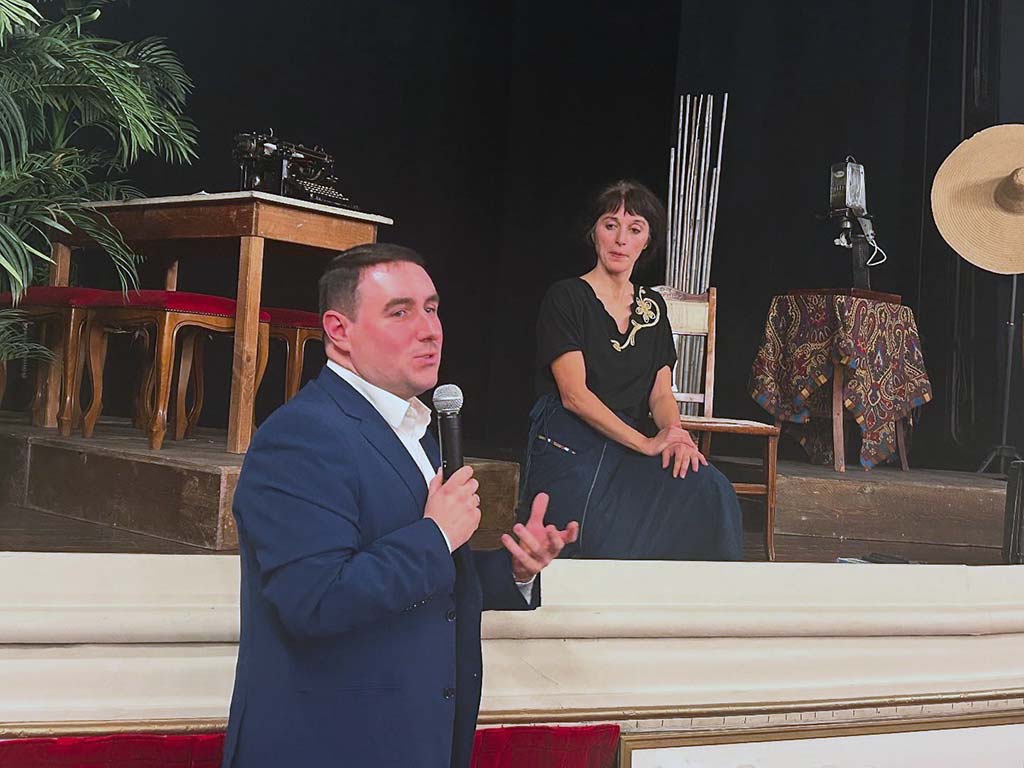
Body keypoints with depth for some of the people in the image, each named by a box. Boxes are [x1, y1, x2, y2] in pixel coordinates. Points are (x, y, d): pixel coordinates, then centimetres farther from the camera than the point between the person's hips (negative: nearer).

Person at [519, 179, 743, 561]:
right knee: (612, 545, -35)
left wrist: (675, 435, -11)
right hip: (569, 450, -5)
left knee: (709, 491, -26)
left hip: (631, 449, 5)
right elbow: (574, 394, -10)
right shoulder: (566, 297, 0)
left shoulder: (652, 305, 18)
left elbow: (661, 393, 14)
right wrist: (647, 444, -18)